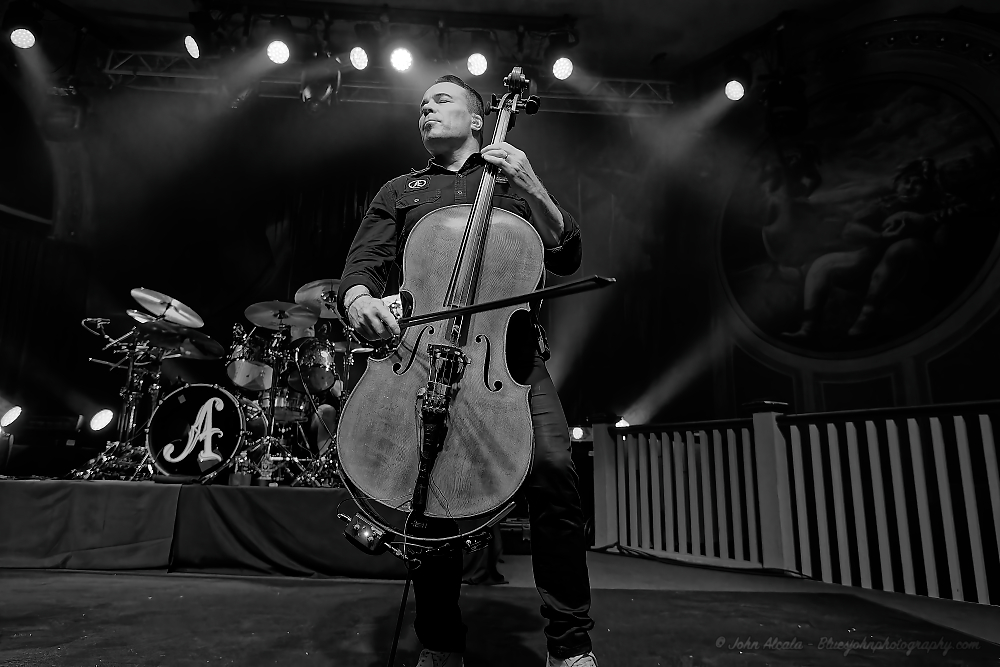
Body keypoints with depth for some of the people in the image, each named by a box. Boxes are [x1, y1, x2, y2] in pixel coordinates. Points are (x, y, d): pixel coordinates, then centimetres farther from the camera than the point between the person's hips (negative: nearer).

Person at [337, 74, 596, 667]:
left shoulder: (513, 181, 23)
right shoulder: (400, 191, 25)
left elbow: (567, 259, 13)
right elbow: (363, 263, 11)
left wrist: (533, 191, -3)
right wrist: (359, 299, -14)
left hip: (510, 351, -1)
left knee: (553, 466, -22)